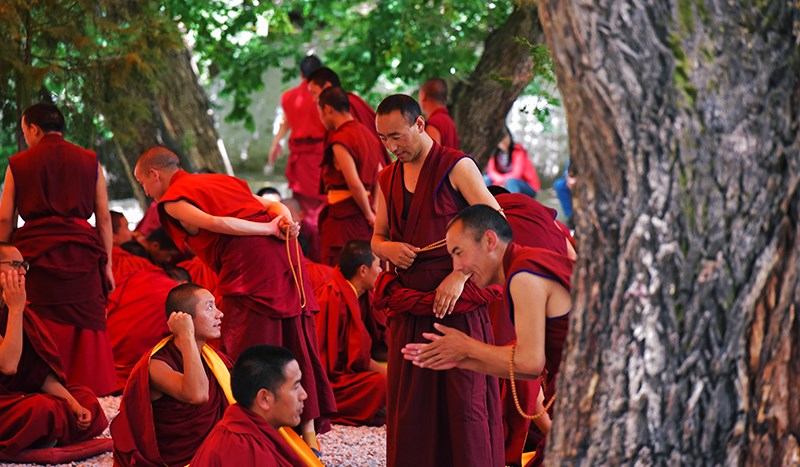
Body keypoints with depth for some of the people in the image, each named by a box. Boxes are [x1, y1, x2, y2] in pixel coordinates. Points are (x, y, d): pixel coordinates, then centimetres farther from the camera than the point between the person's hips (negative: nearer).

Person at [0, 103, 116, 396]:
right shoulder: (89, 162, 10)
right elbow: (104, 217, 7)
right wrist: (107, 264, 9)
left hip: (36, 252, -1)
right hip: (81, 254, 1)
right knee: (87, 328, 5)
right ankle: (92, 392, 2)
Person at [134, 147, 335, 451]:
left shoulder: (173, 200, 6)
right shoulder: (222, 180, 29)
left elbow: (214, 223, -13)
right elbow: (273, 206, 18)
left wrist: (269, 229, -8)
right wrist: (286, 224, -2)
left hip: (249, 266, -7)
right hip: (285, 255, 7)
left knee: (244, 356, -1)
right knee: (297, 345, 11)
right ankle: (309, 433, 16)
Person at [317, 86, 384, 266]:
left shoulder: (339, 140, -13)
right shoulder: (367, 134, 13)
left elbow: (355, 184, -18)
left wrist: (369, 214, -6)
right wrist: (374, 212, 12)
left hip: (343, 213, -9)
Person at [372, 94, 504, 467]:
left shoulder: (456, 167, -4)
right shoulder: (387, 179, 14)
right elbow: (377, 238, 24)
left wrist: (459, 275, -16)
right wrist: (388, 248, -1)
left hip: (457, 306, -5)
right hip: (408, 308, 5)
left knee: (463, 401, -5)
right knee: (409, 406, 4)